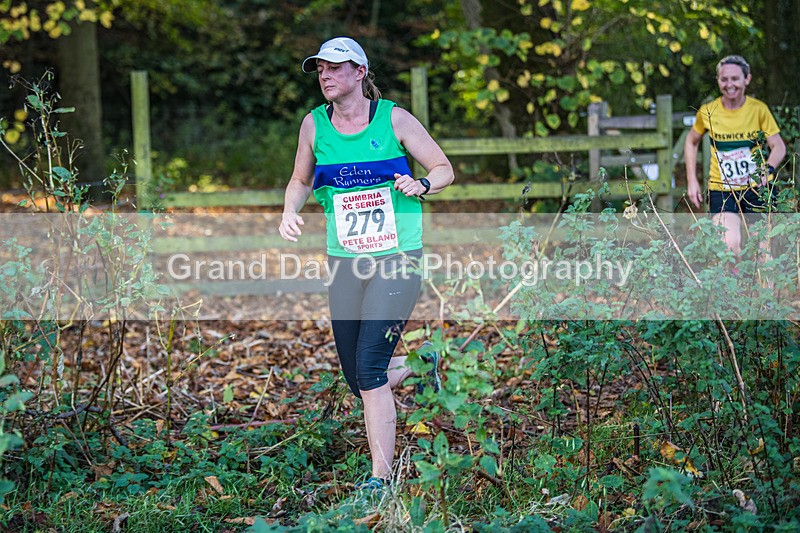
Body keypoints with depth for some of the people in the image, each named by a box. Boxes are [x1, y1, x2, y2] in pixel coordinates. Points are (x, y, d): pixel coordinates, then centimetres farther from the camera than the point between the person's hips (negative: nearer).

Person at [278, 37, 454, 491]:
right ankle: (416, 365, 40)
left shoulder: (395, 119, -5)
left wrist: (422, 184, -17)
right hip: (344, 261, 4)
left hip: (398, 257, -4)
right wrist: (290, 213, -1)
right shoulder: (314, 125, 4)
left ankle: (381, 476, -9)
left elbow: (445, 169, 4)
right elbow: (301, 181, 19)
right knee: (358, 381, 7)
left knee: (369, 366, -17)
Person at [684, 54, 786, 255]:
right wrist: (692, 181, 7)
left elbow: (778, 146, -3)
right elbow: (691, 142, 14)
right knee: (729, 247, -18)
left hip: (758, 188, 0)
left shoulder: (759, 109, -4)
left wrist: (768, 168, -25)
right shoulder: (708, 112, -2)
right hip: (722, 191, 0)